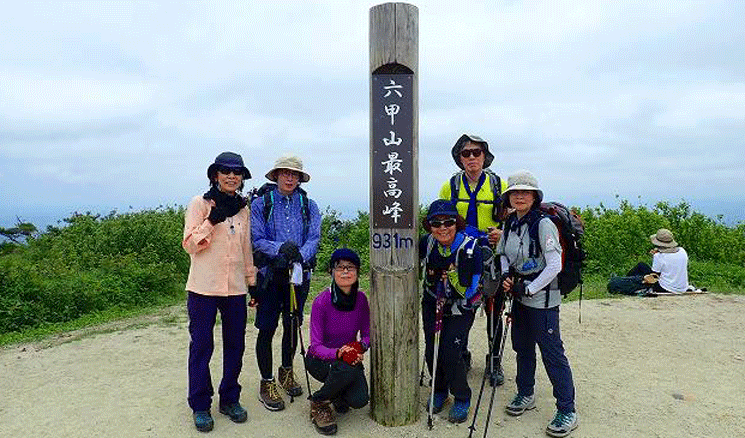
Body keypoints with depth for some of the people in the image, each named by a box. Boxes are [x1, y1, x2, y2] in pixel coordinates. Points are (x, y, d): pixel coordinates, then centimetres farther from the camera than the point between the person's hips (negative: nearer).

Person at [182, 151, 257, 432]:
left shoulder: (243, 208, 10)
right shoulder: (199, 204, -3)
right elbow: (190, 245, -8)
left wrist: (252, 281, 14)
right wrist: (212, 219, -19)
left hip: (235, 287, 4)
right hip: (204, 287, -4)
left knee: (235, 345, 10)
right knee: (201, 346, 5)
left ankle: (230, 399, 27)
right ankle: (200, 406, 21)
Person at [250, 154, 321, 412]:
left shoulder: (309, 206, 6)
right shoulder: (260, 204, -1)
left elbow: (314, 238, -3)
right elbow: (257, 240, -8)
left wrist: (300, 255, -23)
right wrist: (279, 249, -25)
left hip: (299, 273, 3)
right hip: (270, 274, -2)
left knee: (292, 325, 15)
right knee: (267, 329, 3)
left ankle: (287, 371, 35)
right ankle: (267, 383, 17)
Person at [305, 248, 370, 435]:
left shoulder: (361, 299, -9)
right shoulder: (321, 302, -22)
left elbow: (367, 334, 0)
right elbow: (316, 346, -20)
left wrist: (360, 348, -22)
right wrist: (337, 353, -39)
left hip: (351, 357, 4)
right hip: (320, 360, -3)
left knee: (359, 400, -20)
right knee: (347, 369, -35)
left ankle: (338, 393, 18)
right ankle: (318, 403, -4)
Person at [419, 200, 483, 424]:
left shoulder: (471, 248, -22)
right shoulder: (426, 242, -11)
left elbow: (470, 291, -20)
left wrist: (452, 272, -31)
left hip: (460, 308, -4)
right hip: (432, 304, 4)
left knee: (450, 351, -12)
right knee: (432, 350, 1)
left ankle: (462, 399, 13)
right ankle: (439, 391, 29)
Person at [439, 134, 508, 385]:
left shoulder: (499, 185, 1)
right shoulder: (449, 187, 4)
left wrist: (502, 233, -15)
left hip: (492, 258, -1)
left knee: (494, 311, 8)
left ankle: (494, 361, 27)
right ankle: (462, 357, 29)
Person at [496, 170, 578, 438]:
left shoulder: (543, 224, -17)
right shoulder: (510, 223, 4)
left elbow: (555, 265, -20)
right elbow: (503, 253, 18)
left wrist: (529, 288, -18)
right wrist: (506, 275, -1)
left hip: (542, 298, -7)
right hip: (520, 296, 7)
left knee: (552, 353, -2)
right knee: (522, 347, 19)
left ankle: (567, 411, 11)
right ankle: (525, 395, 37)